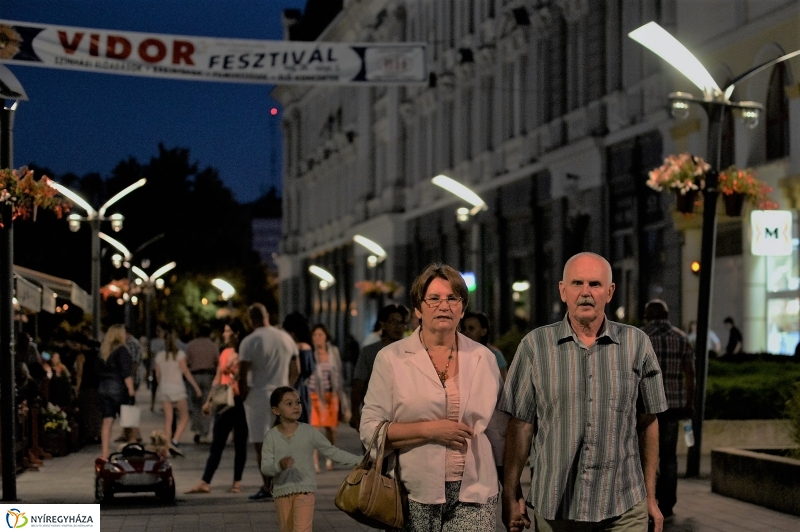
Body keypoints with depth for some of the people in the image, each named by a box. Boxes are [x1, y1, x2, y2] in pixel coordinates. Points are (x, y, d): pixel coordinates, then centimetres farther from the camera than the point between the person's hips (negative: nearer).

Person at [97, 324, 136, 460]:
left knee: (107, 421, 5)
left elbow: (100, 370, 14)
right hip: (118, 388, -6)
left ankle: (105, 452, 1)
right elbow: (126, 373, -16)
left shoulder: (103, 350, 9)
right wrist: (131, 391, -16)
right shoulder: (121, 350, -11)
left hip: (104, 388, 6)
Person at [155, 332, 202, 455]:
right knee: (184, 417, 3)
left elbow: (158, 375, 11)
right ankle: (175, 441, -13)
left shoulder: (159, 356, 7)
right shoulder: (179, 354, -4)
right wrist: (196, 387, -2)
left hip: (164, 389, 4)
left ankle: (167, 444, 1)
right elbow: (185, 372, -7)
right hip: (177, 388, -4)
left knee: (168, 419, 6)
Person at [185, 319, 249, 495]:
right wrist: (209, 401, 17)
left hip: (240, 402, -6)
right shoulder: (225, 353, 12)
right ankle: (205, 483, 2)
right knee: (216, 444, 4)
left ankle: (237, 482, 11)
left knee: (240, 444, 4)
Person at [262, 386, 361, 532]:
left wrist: (359, 460, -4)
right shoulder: (271, 437, -3)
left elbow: (332, 452, 2)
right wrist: (279, 465, -32)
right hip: (282, 491, 2)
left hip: (305, 489, -2)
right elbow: (265, 467, -9)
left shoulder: (309, 432, -2)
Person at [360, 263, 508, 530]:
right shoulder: (391, 358, 2)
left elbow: (499, 430, 15)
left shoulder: (483, 358, 10)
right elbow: (370, 430, -4)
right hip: (416, 496, -1)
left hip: (473, 497, 2)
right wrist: (430, 430, -12)